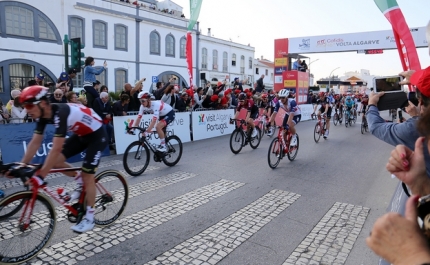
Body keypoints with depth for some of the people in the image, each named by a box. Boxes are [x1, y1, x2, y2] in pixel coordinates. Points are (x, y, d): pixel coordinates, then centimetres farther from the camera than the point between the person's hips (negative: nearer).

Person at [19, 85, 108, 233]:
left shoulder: (61, 113, -35)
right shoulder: (43, 115, -9)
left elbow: (56, 149, -38)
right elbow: (35, 142, -3)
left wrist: (40, 176, -36)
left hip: (97, 136, -8)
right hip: (81, 134, 8)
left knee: (87, 176, -7)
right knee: (56, 161, -4)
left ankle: (89, 218, 8)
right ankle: (79, 180, 22)